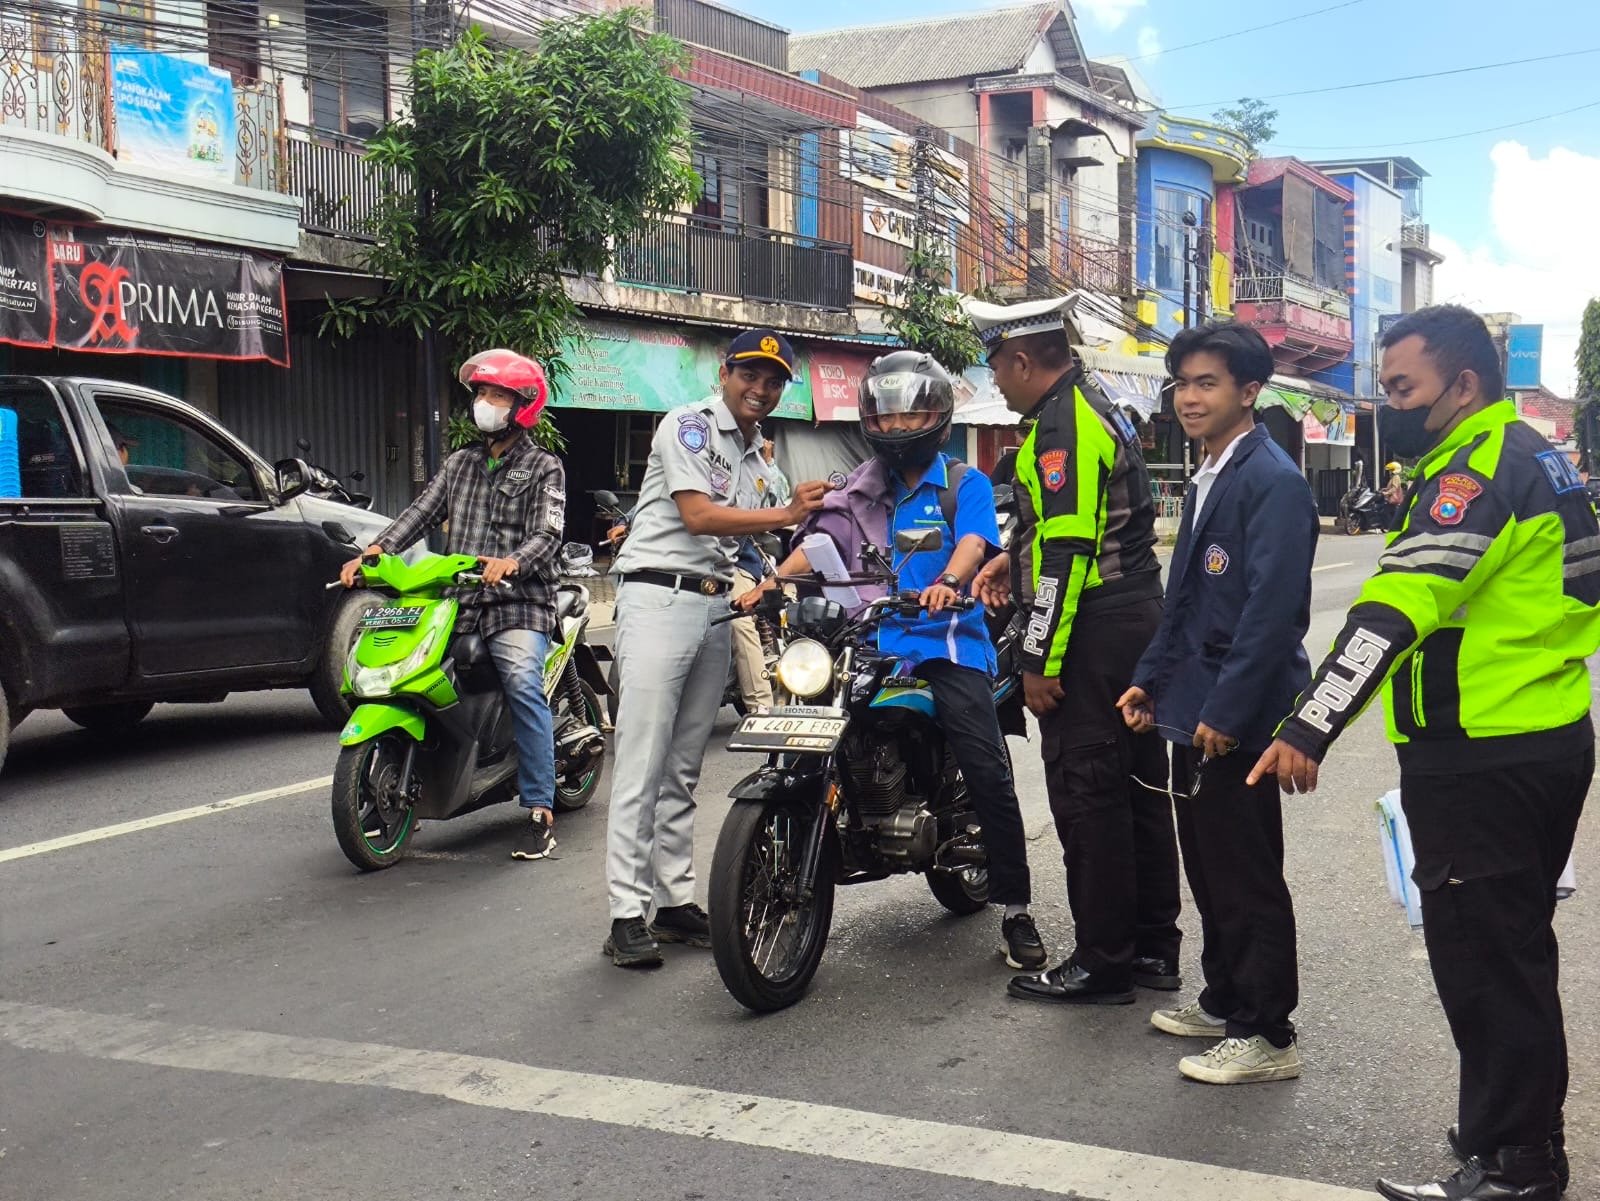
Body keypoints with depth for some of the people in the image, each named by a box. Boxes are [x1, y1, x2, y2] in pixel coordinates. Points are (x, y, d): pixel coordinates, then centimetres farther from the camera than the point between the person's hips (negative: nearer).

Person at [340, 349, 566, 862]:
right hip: (459, 601, 5)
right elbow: (421, 512, 13)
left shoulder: (543, 467, 7)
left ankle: (541, 810, -24)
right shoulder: (461, 463, 23)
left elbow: (548, 534, -8)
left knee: (522, 684, -28)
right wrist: (374, 550, -4)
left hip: (518, 602, -5)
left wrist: (511, 562, -29)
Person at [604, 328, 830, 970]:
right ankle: (628, 913, -9)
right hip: (659, 597, -8)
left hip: (715, 605, 8)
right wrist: (786, 514, -15)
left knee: (684, 769, 10)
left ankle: (676, 901, 15)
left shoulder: (759, 460, 21)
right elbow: (698, 515, -14)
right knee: (642, 766, -10)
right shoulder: (688, 425, -4)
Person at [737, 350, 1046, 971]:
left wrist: (948, 582, -33)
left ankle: (1015, 911, -5)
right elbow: (820, 540, 5)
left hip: (947, 644, -3)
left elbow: (973, 542, -10)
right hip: (872, 644, 3)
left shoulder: (965, 484, 9)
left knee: (988, 773, -14)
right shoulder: (860, 490, 20)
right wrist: (772, 581, -14)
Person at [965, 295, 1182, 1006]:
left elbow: (1067, 553, -22)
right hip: (1137, 617, 11)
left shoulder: (1061, 427, -16)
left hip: (1094, 633, -10)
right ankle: (1153, 946, 23)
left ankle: (1102, 964, 4)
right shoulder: (1097, 410, 16)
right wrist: (1018, 558, 18)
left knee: (1086, 794, -4)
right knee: (1137, 785, 14)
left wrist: (1041, 661, -19)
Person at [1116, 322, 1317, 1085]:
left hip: (1237, 719, -9)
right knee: (1208, 869, 18)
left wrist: (1226, 711, -24)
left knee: (1248, 877, -1)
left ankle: (1267, 1034, 9)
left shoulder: (1273, 481, -15)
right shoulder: (1207, 479, 15)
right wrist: (1152, 678, 15)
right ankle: (1225, 1001, 31)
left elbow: (1272, 607, -22)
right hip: (1195, 709, 9)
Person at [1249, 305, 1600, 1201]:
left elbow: (1394, 611, -28)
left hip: (1481, 759, -11)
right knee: (1518, 950, 20)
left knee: (1480, 957, -3)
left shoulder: (1478, 470, -17)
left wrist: (1307, 731, -32)